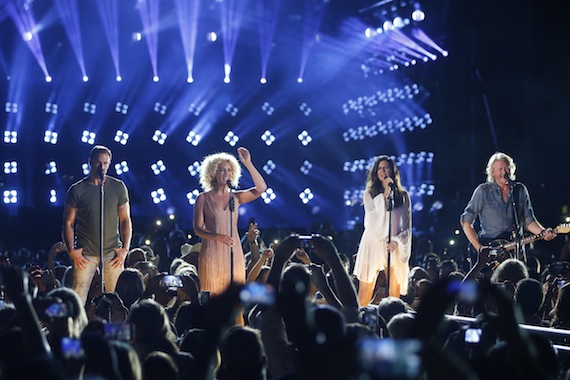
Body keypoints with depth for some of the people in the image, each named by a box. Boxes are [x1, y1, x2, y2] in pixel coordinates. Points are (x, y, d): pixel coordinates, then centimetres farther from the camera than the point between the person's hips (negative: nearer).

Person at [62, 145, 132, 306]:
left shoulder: (118, 187, 6)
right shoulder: (77, 190, 2)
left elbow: (125, 220, 9)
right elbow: (68, 223, 5)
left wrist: (125, 249, -1)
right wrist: (71, 250, -6)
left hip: (112, 252, 1)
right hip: (85, 253, -1)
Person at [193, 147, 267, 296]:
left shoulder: (235, 197, 9)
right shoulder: (203, 198, 2)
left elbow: (261, 188, -5)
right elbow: (198, 229, -2)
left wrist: (248, 163, -11)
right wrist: (217, 237, -20)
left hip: (233, 252, 3)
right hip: (212, 252, -3)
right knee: (212, 294, -5)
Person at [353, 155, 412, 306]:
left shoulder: (403, 195, 9)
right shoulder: (369, 194, 5)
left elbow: (407, 227, 9)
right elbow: (374, 222, -7)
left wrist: (397, 240, -10)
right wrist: (384, 195, -8)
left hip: (395, 247, 1)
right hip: (373, 244, -1)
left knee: (394, 296, -3)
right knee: (364, 295, -4)